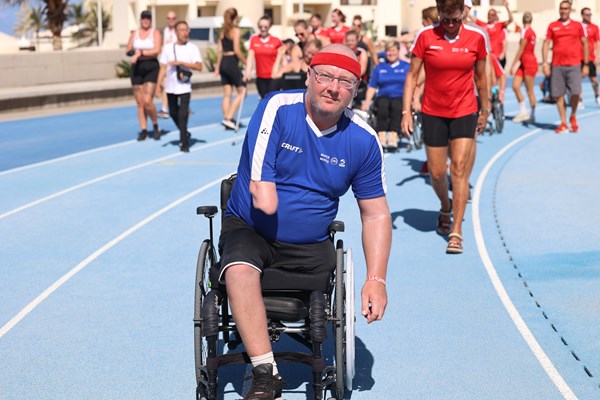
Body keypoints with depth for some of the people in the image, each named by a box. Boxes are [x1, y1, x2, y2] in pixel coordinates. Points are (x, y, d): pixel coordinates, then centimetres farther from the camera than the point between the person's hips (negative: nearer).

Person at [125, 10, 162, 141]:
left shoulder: (155, 33, 1)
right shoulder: (134, 34, 12)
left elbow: (157, 50, -12)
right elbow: (128, 51, 9)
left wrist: (140, 53, -15)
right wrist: (136, 53, -12)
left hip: (151, 68, -4)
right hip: (137, 68, 4)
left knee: (147, 101, -14)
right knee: (139, 102, 3)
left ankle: (156, 126, 6)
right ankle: (143, 130, 10)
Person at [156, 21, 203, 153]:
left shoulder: (193, 48, -2)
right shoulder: (168, 48, 4)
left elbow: (199, 66, -13)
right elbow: (163, 68, 5)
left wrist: (181, 63, -20)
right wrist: (158, 84, -2)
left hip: (184, 86, -3)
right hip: (171, 86, 3)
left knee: (183, 114, -12)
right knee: (173, 113, 13)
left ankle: (184, 143, -7)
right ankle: (184, 133, 37)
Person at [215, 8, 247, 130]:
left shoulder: (223, 31, 11)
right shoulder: (236, 31, -10)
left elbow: (219, 50, 12)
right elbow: (237, 50, -16)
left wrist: (218, 66, 17)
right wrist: (245, 62, -5)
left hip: (224, 62, 7)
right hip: (232, 62, -7)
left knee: (227, 95, 10)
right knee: (241, 92, 2)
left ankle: (227, 120, 11)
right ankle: (228, 118, -7)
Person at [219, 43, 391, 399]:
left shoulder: (363, 140, -3)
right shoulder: (278, 108, -13)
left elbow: (376, 215, 2)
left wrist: (376, 279, -4)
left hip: (311, 246, 3)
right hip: (249, 231, -3)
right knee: (240, 270, -33)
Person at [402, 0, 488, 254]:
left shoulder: (476, 38, -2)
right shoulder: (426, 36, -5)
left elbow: (480, 76, 10)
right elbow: (412, 75, -1)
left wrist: (485, 110, 16)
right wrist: (406, 112, -7)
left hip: (465, 112, 0)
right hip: (433, 112, 1)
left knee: (459, 167, -12)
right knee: (436, 173, 6)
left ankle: (456, 232, -9)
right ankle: (445, 208, 39)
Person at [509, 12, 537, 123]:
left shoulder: (525, 31, -14)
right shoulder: (531, 31, 11)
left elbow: (521, 50, -15)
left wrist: (513, 65, -11)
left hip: (529, 63, -8)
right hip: (523, 63, 8)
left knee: (529, 90, -1)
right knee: (515, 86, 2)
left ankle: (532, 115, 6)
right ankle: (523, 112, 5)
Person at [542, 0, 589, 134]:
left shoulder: (578, 26, 7)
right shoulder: (552, 26, 8)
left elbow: (585, 44, 9)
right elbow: (546, 44, 6)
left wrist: (586, 64, 5)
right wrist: (545, 63, -4)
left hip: (574, 65, -1)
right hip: (557, 65, 1)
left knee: (575, 92, -14)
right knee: (558, 94, -1)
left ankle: (573, 117, 11)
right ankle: (563, 123, 8)